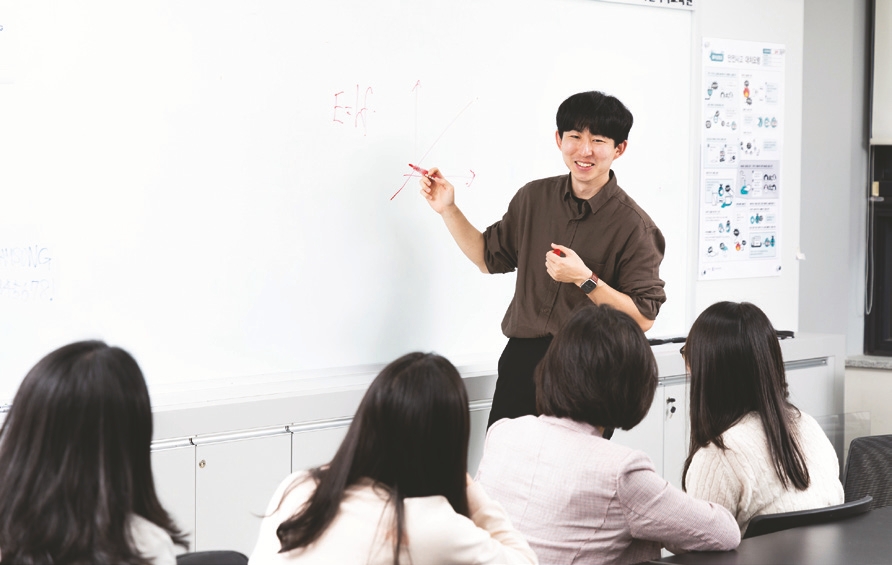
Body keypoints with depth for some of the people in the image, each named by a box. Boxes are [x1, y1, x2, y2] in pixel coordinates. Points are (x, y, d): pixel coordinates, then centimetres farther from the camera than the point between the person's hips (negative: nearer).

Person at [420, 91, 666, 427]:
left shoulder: (633, 225, -11)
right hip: (521, 361, 4)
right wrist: (448, 210, 8)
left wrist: (585, 279, -22)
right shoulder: (534, 198, 6)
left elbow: (643, 318, -13)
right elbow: (490, 258, 19)